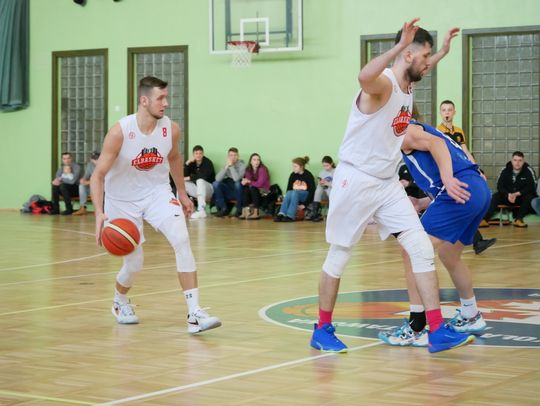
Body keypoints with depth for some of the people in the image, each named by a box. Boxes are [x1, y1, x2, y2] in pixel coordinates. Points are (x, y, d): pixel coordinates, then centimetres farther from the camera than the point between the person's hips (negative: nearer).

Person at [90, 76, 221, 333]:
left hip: (157, 192, 3)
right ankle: (120, 301, 39)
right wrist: (99, 213, -31)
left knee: (182, 239, -20)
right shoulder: (120, 132, -24)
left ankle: (194, 315, -21)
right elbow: (98, 175, -20)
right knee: (134, 264, 3)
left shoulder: (171, 129, -12)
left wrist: (182, 194, 17)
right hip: (123, 199, -3)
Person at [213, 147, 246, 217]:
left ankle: (239, 209, -16)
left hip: (239, 191, -4)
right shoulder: (226, 165, 1)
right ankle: (224, 208, -7)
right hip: (228, 193, 4)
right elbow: (218, 179, -16)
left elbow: (236, 179, -30)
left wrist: (231, 166, -24)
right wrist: (226, 166, -21)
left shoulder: (242, 165, -11)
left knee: (238, 183, -34)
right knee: (216, 184, -17)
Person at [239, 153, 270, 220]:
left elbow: (259, 184, -24)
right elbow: (244, 181, -2)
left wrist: (249, 182, -13)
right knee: (245, 188, -23)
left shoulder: (262, 169, -17)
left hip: (263, 191, -5)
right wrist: (244, 181, -25)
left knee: (253, 188, -32)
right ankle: (246, 212, -30)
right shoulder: (248, 170, 0)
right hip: (253, 191, 5)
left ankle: (256, 213, -29)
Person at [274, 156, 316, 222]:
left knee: (294, 192, -33)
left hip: (305, 196, -4)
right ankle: (281, 214, -44)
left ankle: (290, 216, -43)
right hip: (294, 195, 4)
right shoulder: (293, 175, 2)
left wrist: (305, 204, -19)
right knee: (289, 193, -30)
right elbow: (288, 189, 2)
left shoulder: (308, 175, -11)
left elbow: (312, 191, -13)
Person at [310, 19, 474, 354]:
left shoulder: (407, 85, 8)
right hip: (356, 180, -8)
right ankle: (323, 330, 22)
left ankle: (438, 332, -4)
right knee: (339, 257, 6)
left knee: (422, 249, -4)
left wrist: (443, 52, 33)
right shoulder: (382, 83, -19)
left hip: (388, 184, 8)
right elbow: (364, 77, -47)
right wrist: (399, 46, -50)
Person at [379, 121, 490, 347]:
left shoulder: (405, 131, 6)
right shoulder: (426, 130, 32)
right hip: (482, 190, 9)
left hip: (461, 191, -9)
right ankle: (470, 318, 41)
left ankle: (416, 329, -10)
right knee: (449, 256, 27)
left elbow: (436, 143, -13)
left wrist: (448, 178, -29)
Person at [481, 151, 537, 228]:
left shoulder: (529, 171, -12)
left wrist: (517, 194, -29)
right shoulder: (505, 170, -5)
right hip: (507, 196, 2)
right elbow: (500, 186, -7)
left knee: (529, 197, -33)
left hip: (522, 197, -2)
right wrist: (508, 195, -27)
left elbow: (531, 187, -17)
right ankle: (485, 220, -33)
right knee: (495, 196, -23)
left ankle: (518, 219, -32)